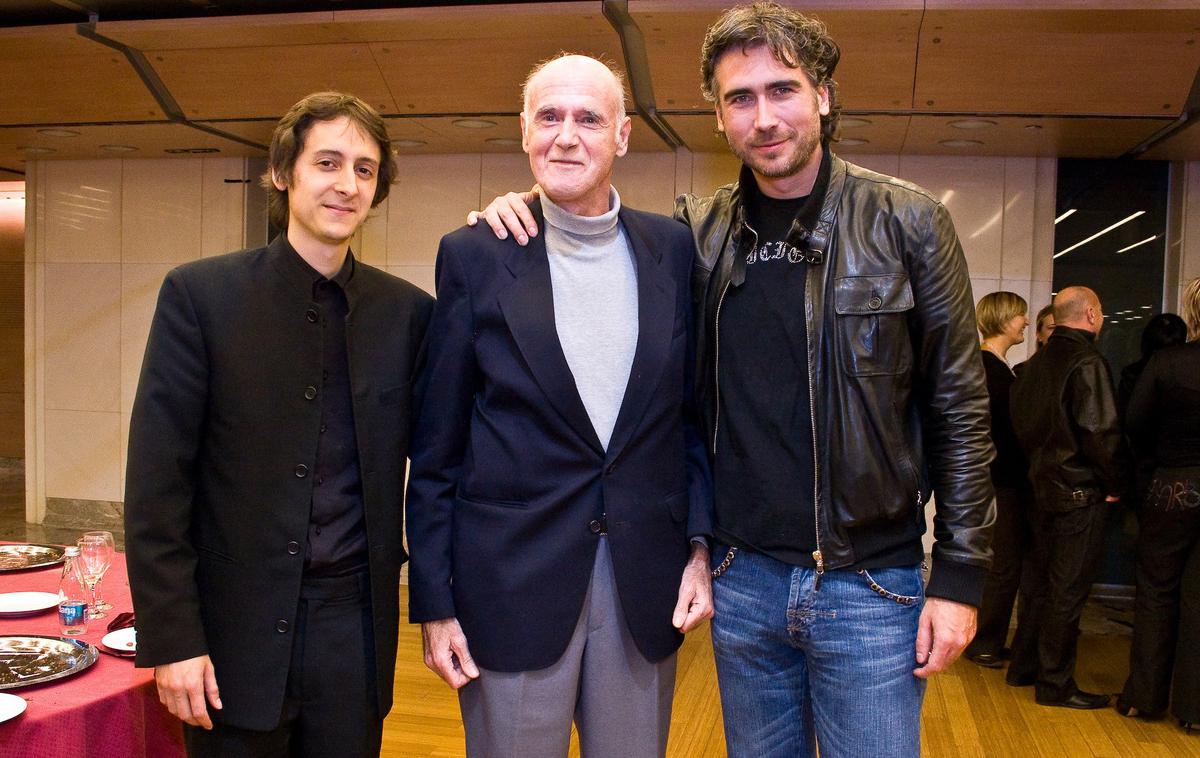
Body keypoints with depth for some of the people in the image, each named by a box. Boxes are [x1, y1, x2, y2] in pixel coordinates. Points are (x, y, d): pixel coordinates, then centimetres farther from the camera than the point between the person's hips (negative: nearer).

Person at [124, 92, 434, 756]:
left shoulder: (406, 311, 1)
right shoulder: (201, 294, -5)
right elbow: (157, 480, -7)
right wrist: (170, 638, -9)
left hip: (356, 626, 2)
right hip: (237, 627, -2)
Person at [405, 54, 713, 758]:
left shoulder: (673, 249, 3)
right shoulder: (475, 256, -3)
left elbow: (695, 410, 9)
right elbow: (437, 447, -1)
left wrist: (700, 545, 1)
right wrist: (433, 601, -1)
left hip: (645, 583, 3)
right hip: (513, 582, -2)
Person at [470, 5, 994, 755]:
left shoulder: (906, 222, -6)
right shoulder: (698, 231, 1)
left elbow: (960, 407, -4)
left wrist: (960, 576, -6)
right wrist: (523, 210, -4)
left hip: (870, 586, -2)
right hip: (742, 580, 3)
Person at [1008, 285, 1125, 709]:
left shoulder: (1036, 363, 8)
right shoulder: (1088, 363, -17)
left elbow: (1021, 424, 13)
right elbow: (1101, 433, -21)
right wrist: (1115, 484, -8)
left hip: (1044, 487, 8)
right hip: (1082, 492, -8)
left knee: (1043, 582, 18)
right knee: (1068, 591, 1)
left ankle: (1023, 666, 27)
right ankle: (1056, 685, 10)